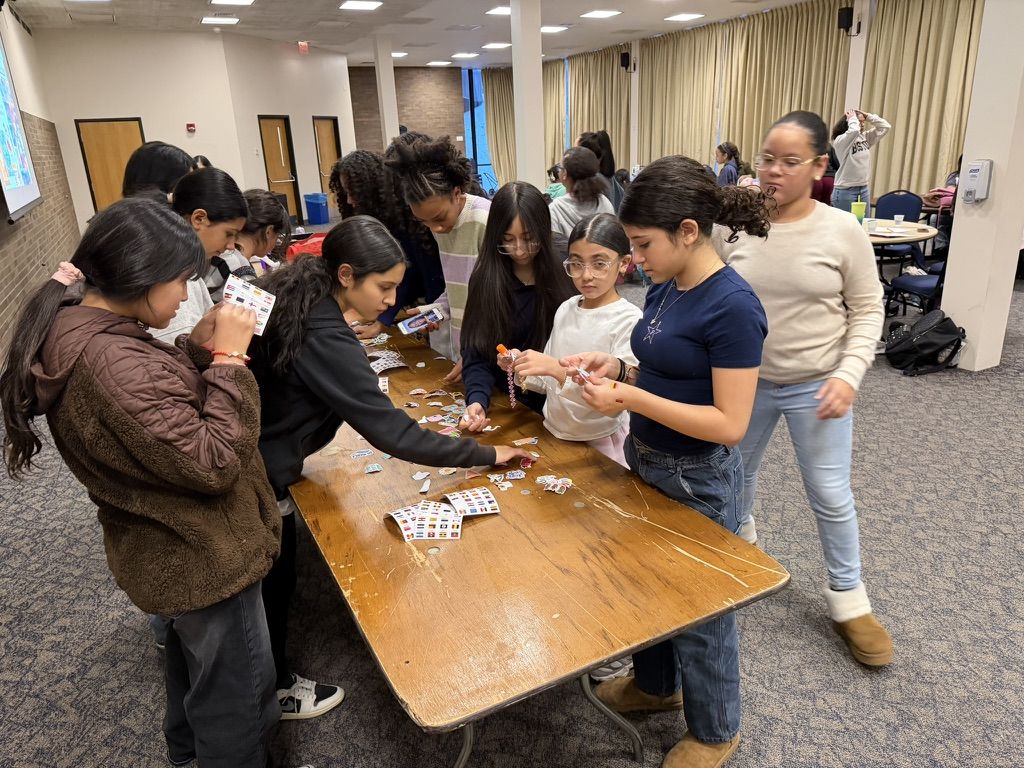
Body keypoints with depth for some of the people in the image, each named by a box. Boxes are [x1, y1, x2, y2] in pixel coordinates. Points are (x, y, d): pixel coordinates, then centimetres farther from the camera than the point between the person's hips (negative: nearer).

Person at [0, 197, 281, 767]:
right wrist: (229, 357, -27)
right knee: (235, 689, 13)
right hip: (203, 556, -11)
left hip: (174, 547, 11)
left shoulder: (78, 330, -3)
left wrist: (198, 348, -5)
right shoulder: (110, 363, -34)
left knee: (193, 655, 34)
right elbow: (214, 464, -32)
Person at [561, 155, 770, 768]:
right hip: (647, 464, 8)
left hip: (698, 483, -8)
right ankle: (656, 684, 52)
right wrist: (618, 369, -7)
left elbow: (730, 423, -26)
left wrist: (631, 397, -28)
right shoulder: (665, 290, 1)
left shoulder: (732, 306, -24)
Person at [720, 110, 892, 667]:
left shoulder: (843, 232, -11)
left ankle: (847, 598, 29)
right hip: (745, 380, 2)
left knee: (830, 495, 8)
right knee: (735, 473, 20)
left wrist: (848, 375, -16)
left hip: (816, 386, -2)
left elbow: (867, 312, -4)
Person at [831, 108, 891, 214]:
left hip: (864, 188, 7)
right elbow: (854, 131, -30)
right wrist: (852, 118, -11)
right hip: (845, 190, -7)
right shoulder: (840, 140, -12)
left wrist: (868, 116, 5)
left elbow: (885, 127, 12)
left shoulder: (866, 137, 10)